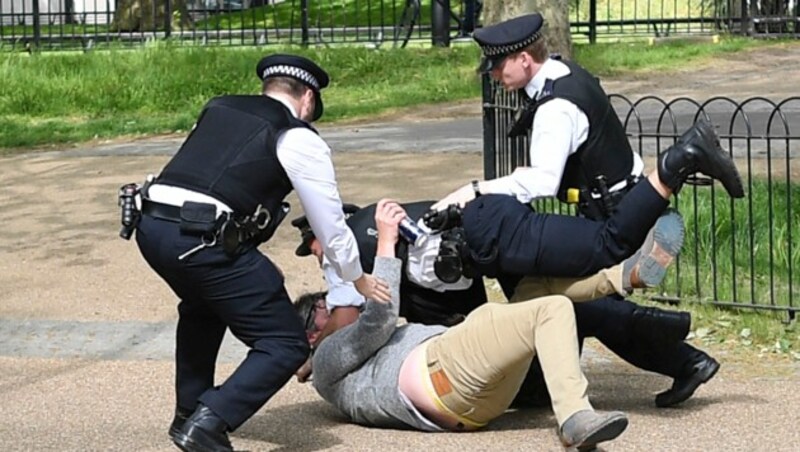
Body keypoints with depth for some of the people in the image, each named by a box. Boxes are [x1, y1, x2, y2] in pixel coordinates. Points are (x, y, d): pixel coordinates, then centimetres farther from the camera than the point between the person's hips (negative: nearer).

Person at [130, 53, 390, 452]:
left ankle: (188, 413, 39)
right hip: (205, 238, -7)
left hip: (150, 224, 7)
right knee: (285, 346, 4)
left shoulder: (218, 108, 23)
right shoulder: (300, 140, 8)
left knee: (203, 304, 37)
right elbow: (330, 225, 14)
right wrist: (359, 280, 31)